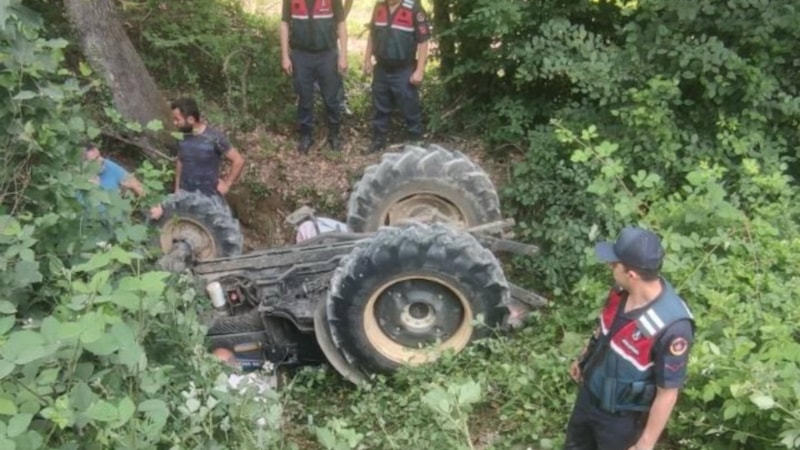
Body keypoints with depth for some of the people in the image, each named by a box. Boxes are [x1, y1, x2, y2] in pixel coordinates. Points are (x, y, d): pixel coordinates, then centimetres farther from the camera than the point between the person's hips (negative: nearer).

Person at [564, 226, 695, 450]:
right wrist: (583, 358, 20)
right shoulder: (622, 290, -17)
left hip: (622, 415, -6)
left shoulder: (672, 326, -37)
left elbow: (667, 393, -26)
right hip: (590, 393, 6)